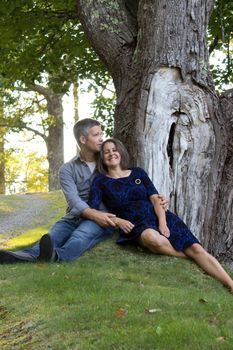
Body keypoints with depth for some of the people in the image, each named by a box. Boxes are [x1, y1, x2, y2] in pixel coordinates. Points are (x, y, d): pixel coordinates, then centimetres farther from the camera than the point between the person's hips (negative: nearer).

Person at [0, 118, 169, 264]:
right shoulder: (68, 169, 9)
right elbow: (73, 199, -8)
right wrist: (93, 214, -29)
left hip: (103, 219, -2)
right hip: (74, 217, 2)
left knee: (82, 233, -37)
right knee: (54, 234, -31)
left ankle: (56, 256, -70)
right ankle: (29, 255, -64)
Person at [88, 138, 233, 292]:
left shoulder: (138, 173, 13)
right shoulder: (100, 181, 7)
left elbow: (155, 199, 4)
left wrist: (163, 222, -13)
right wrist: (117, 220, -17)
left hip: (158, 217, 3)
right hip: (135, 225, -3)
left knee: (195, 247, -18)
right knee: (152, 238, -40)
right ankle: (190, 258, -18)